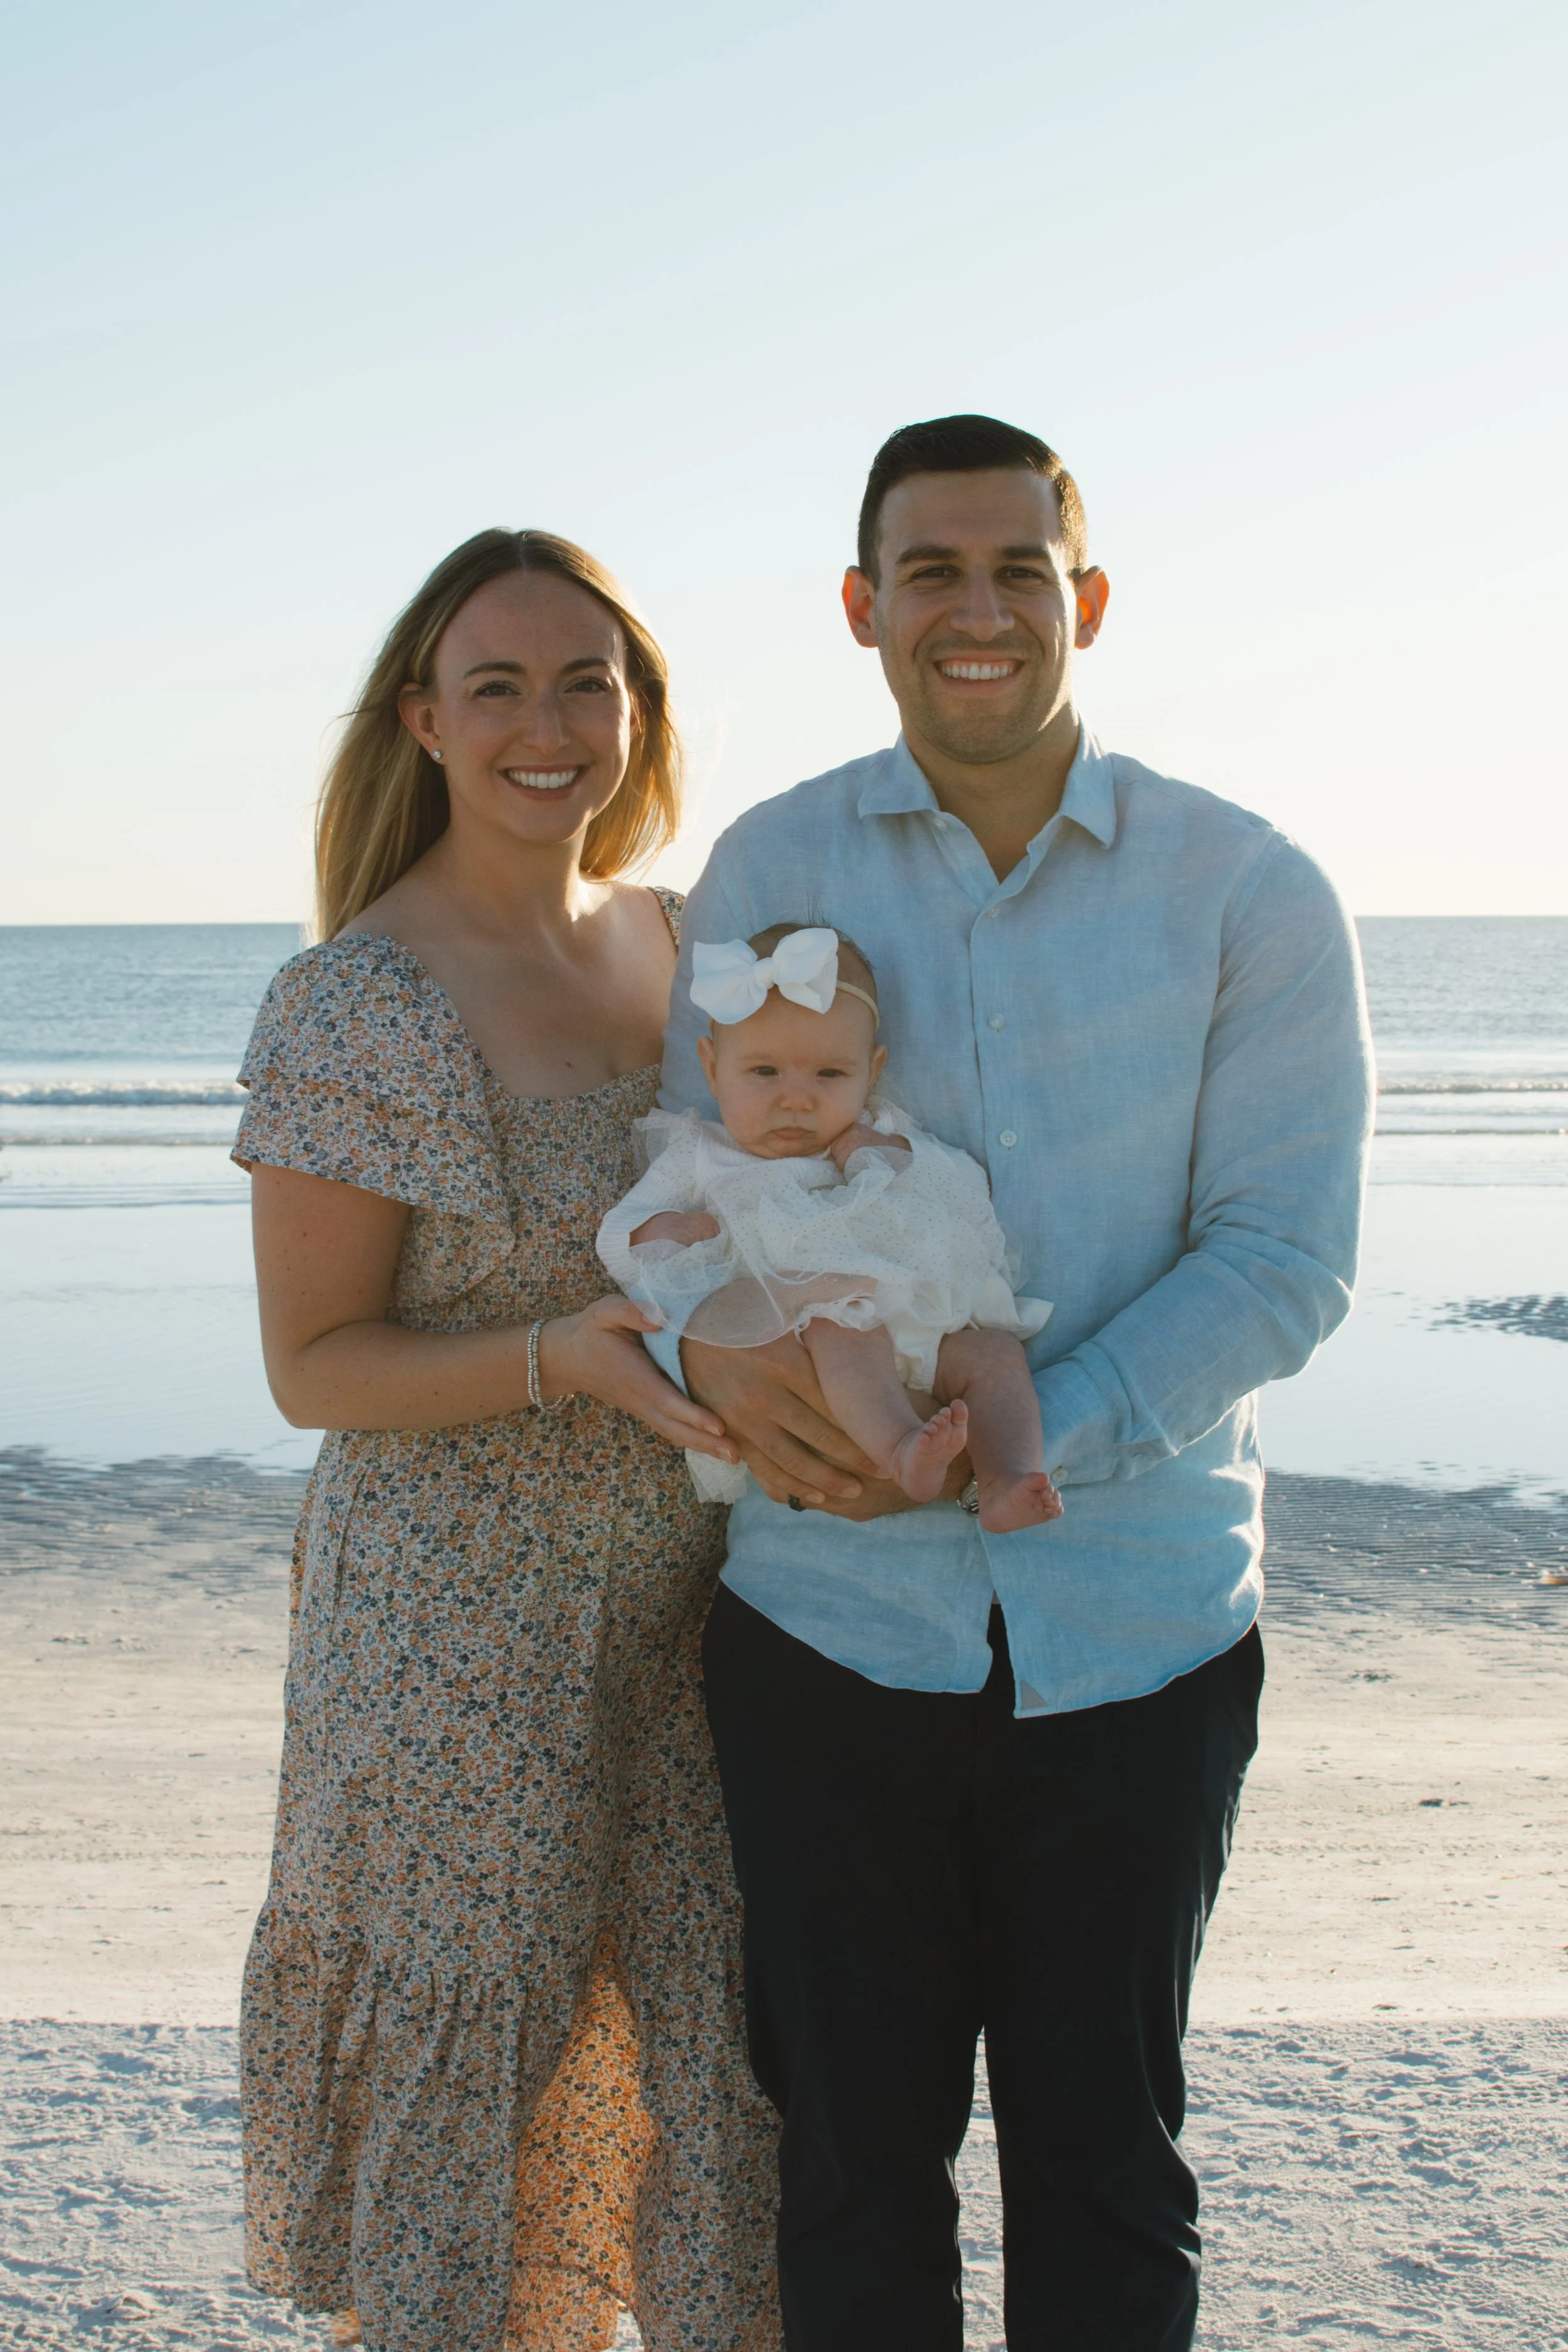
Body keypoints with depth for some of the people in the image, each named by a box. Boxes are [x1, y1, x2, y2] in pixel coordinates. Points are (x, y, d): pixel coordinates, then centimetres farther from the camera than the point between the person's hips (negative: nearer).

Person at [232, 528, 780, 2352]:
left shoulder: (664, 937, 5)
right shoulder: (355, 1008, -15)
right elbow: (313, 1365, -12)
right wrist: (564, 1363, -26)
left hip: (686, 1605, 6)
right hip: (460, 1634, -6)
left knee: (731, 2056, 12)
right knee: (456, 2068, 7)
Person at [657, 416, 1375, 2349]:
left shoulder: (1249, 895, -3)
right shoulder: (769, 868, 3)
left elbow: (1282, 1261, -8)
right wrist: (713, 1357, -18)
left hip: (1138, 1630, -1)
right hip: (829, 1623, 1)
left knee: (1103, 2163, 13)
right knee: (856, 2157, 13)